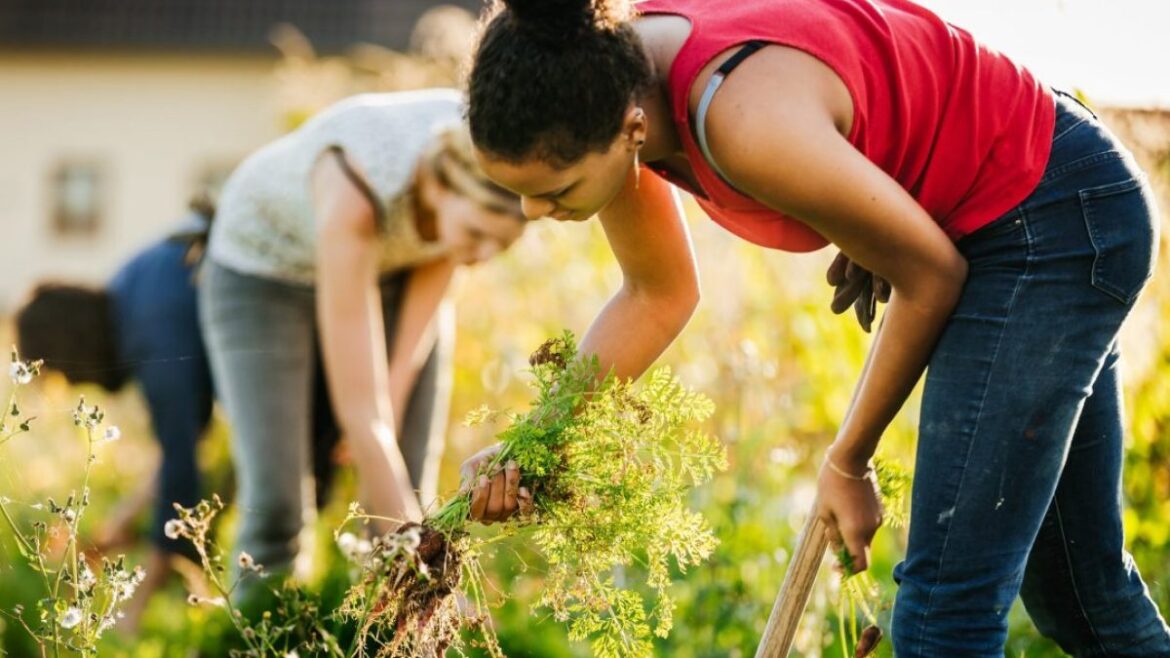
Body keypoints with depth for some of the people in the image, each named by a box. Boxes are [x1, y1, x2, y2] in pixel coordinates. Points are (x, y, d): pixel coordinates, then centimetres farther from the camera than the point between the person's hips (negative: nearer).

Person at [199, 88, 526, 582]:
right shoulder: (356, 194, -43)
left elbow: (436, 265, -6)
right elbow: (358, 411, -40)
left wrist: (394, 396, -8)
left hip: (392, 270, 4)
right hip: (265, 271, -4)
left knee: (408, 496, -6)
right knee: (276, 500, -15)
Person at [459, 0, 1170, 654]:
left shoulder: (748, 119, -38)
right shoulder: (611, 80, -13)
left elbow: (932, 274, -21)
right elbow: (659, 294, 5)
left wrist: (847, 463, -8)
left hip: (1058, 221, -9)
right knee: (1075, 576, 21)